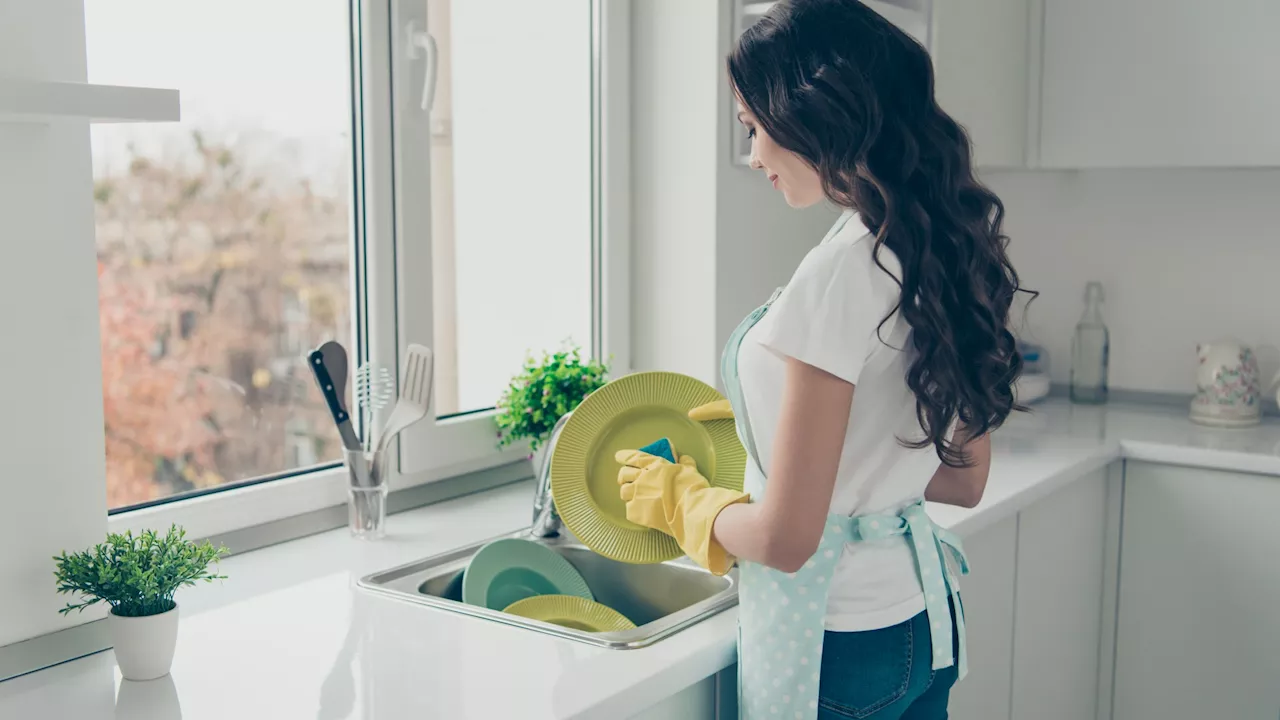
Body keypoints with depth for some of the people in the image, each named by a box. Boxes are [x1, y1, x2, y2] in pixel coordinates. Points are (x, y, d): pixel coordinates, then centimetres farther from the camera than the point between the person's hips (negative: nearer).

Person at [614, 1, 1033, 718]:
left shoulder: (840, 274, -23)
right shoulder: (946, 251, 1)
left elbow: (784, 539, -22)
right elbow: (965, 479, 11)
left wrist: (681, 497, -2)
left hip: (840, 644, -8)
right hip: (926, 614, 8)